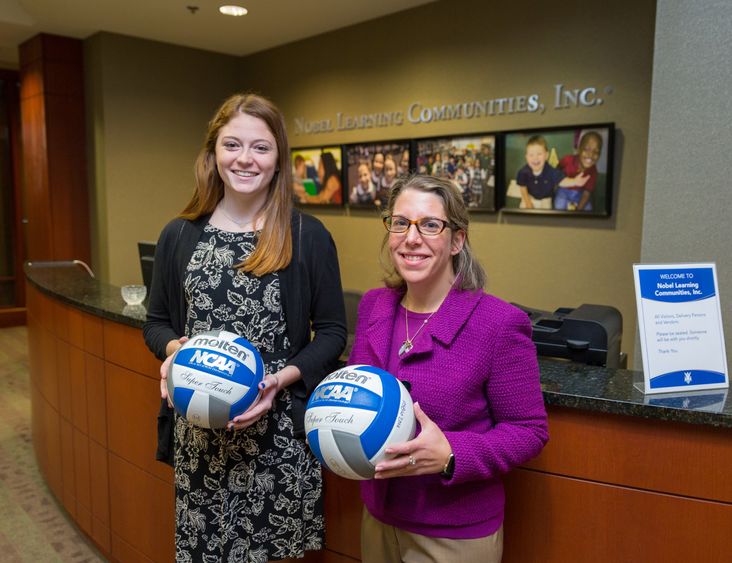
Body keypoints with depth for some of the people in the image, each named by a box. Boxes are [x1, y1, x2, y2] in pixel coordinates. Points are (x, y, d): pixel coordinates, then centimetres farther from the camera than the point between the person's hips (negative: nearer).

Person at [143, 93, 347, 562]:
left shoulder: (308, 236, -4)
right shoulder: (179, 235, 3)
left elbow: (332, 332, -1)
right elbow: (156, 323, 12)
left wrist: (282, 378, -15)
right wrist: (174, 348, -9)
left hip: (280, 431, -2)